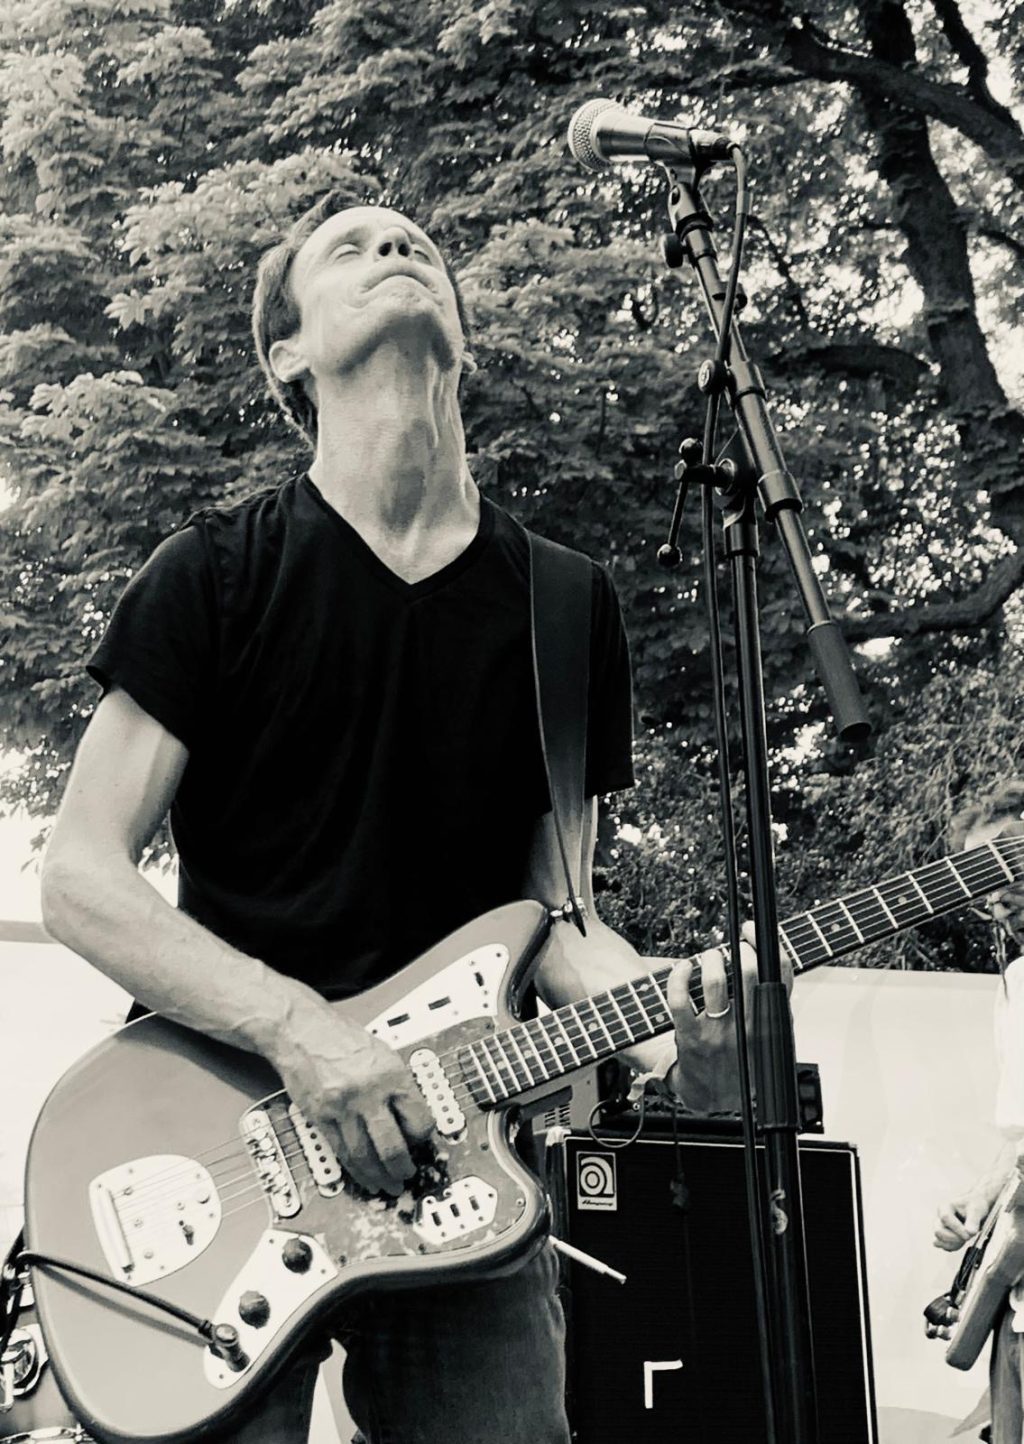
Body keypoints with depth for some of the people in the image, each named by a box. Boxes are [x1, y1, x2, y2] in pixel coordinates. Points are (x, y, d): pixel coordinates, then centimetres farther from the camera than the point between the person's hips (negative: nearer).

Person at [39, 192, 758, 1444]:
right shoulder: (218, 572, -3)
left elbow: (552, 913, 7)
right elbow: (81, 879, -5)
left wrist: (667, 1018, -14)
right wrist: (297, 1026, -18)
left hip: (451, 1164, 3)